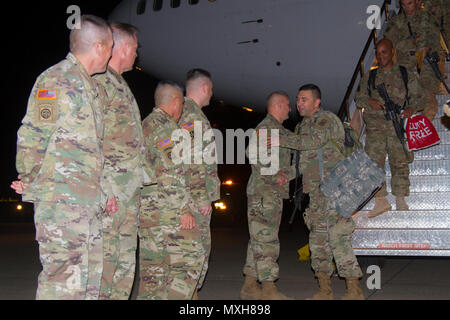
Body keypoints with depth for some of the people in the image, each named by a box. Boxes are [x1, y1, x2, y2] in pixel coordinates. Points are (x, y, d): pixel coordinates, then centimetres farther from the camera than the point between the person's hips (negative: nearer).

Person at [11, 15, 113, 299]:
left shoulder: (91, 87, 20)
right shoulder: (57, 80, -10)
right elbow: (32, 137, -12)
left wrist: (103, 190, 19)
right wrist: (29, 180, -3)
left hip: (88, 201, 9)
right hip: (60, 199, -9)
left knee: (92, 275, 11)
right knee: (64, 276, -10)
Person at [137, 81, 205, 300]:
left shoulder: (145, 125, 19)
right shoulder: (166, 126, -10)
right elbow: (170, 173, -18)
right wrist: (184, 209, -16)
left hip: (144, 208, 9)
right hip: (166, 208, -9)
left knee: (153, 265, 11)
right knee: (190, 257, -5)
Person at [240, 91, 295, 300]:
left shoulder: (280, 130, 22)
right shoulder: (266, 127, -9)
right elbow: (255, 155, -22)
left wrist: (286, 174, 0)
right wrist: (274, 177, -19)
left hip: (274, 193, 10)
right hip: (264, 192, -10)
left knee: (259, 240, 11)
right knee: (266, 240, -10)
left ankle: (250, 286, 15)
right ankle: (268, 290, -9)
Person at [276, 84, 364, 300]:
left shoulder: (326, 119, -5)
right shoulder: (303, 126, 21)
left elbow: (313, 141, -24)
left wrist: (280, 140, -20)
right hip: (316, 192, 9)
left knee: (338, 237, -14)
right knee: (318, 240, 8)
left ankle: (354, 290, -11)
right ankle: (324, 291, 14)